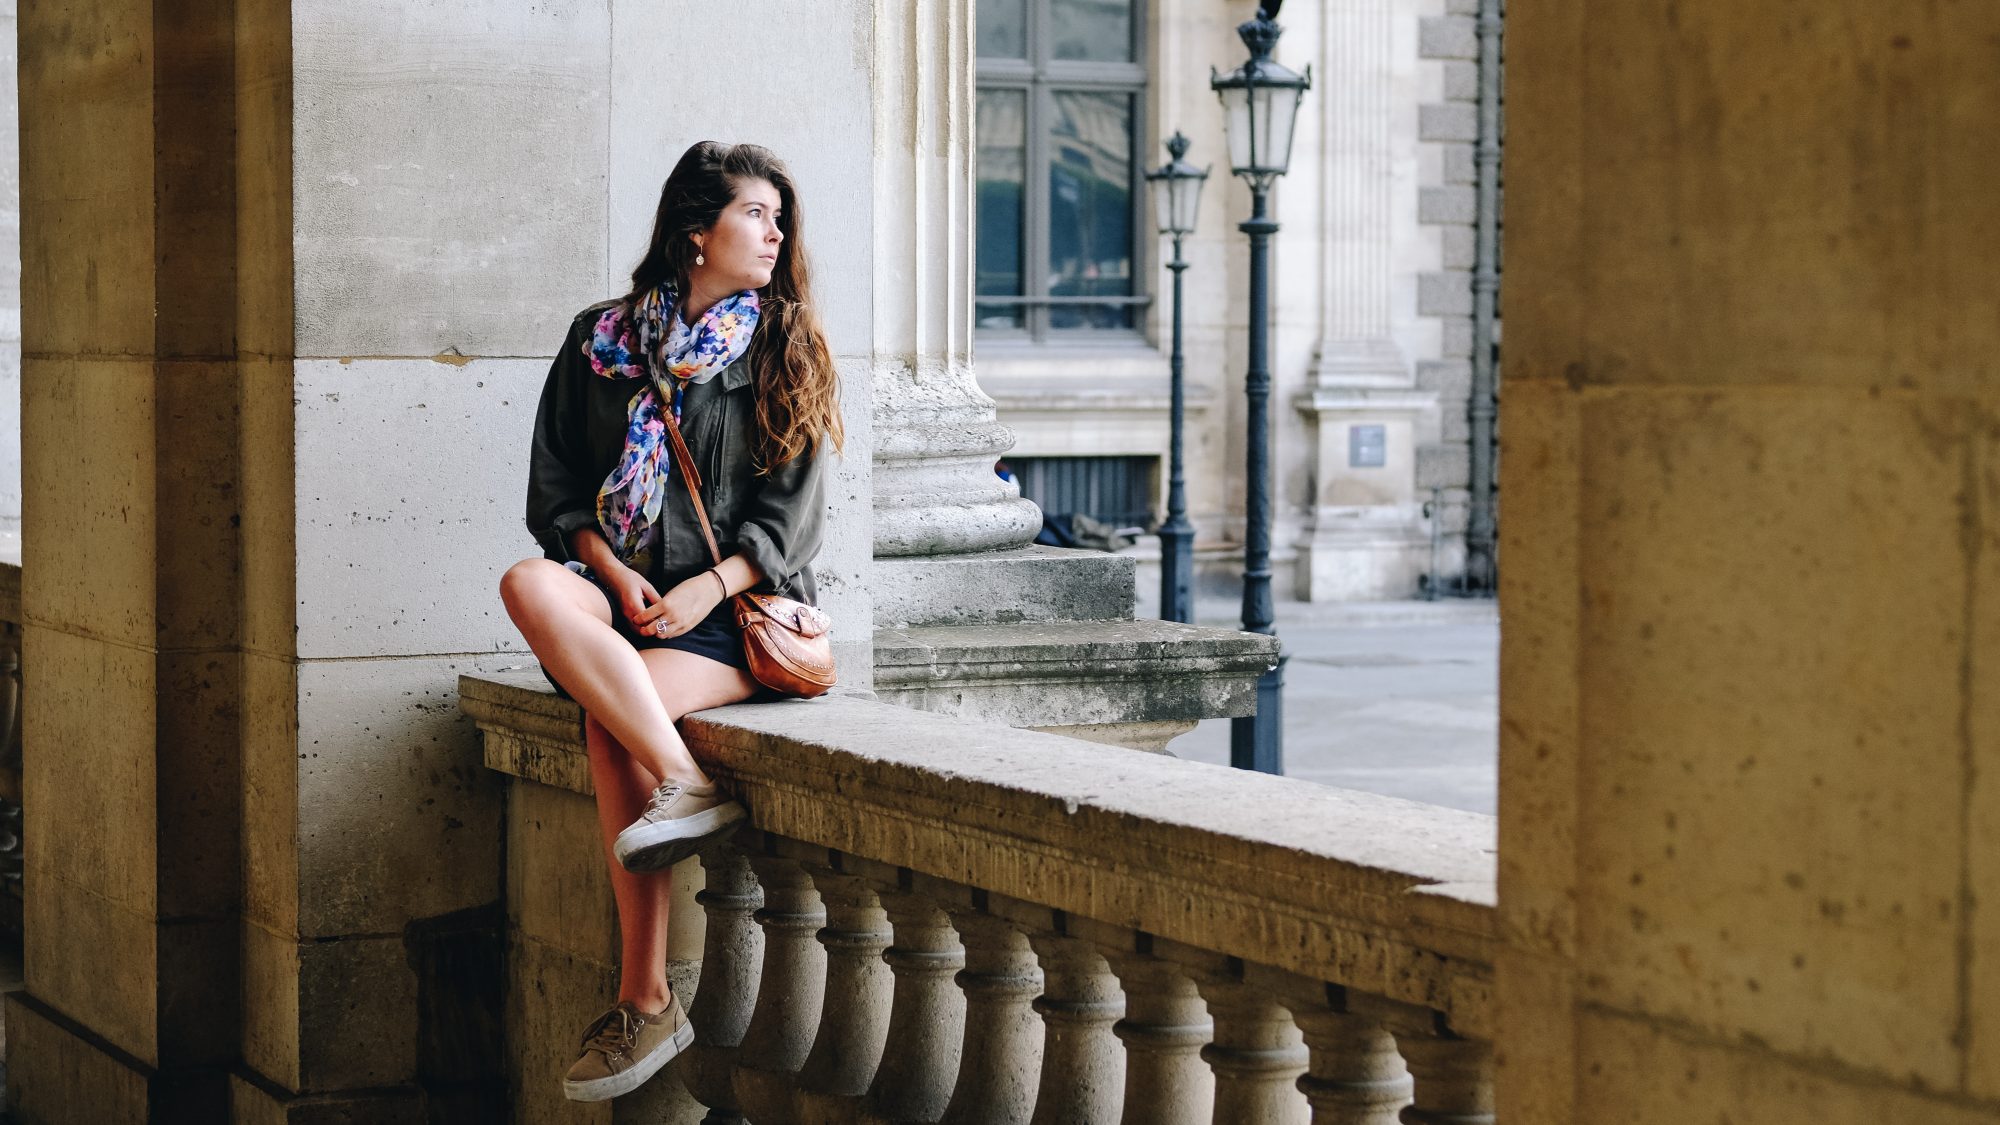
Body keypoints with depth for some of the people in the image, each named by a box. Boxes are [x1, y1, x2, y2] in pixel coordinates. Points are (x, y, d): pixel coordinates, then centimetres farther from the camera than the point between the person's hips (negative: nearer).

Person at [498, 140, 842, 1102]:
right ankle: (682, 784, -36)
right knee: (531, 586, -31)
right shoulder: (601, 339, 12)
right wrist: (615, 574, -9)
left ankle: (645, 1002, -27)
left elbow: (788, 518, 2)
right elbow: (556, 490, 9)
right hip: (623, 592, 3)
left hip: (738, 605, -3)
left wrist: (706, 588, -13)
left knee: (607, 719, -29)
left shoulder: (783, 353, 8)